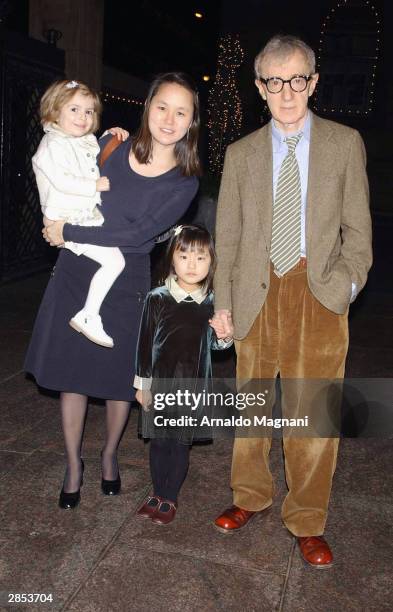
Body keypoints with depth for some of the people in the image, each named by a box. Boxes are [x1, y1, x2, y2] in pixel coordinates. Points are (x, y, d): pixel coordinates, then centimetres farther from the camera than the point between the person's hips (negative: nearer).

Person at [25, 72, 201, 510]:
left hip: (125, 281, -2)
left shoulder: (184, 183, -8)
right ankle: (73, 464, 27)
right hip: (76, 271, 2)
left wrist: (68, 233, -15)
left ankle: (109, 455, 36)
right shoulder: (112, 146, 0)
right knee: (70, 371, 8)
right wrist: (57, 224, -4)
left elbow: (137, 235, -16)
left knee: (119, 377, 9)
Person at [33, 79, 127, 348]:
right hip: (69, 222, -10)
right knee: (114, 260, -19)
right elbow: (61, 181, -24)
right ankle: (88, 317, -13)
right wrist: (96, 185, -20)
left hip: (89, 215, 10)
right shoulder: (53, 145, -12)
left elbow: (100, 152, 35)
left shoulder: (87, 142, 14)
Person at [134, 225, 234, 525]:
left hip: (193, 385, 0)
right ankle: (157, 494, 33)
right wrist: (142, 384, 3)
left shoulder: (213, 304, -3)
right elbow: (145, 343, 0)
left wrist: (226, 337, -10)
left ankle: (170, 499, 28)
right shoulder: (157, 299, -7)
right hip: (160, 382, 0)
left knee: (181, 443, 10)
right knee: (158, 441, 13)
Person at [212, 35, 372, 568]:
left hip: (319, 294, -1)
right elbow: (227, 234, 8)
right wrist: (223, 303, 2)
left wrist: (347, 281, -9)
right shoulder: (241, 153, 9)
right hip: (257, 294, 2)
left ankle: (307, 522, 20)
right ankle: (251, 497, 34)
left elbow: (357, 228, 5)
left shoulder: (345, 144, 5)